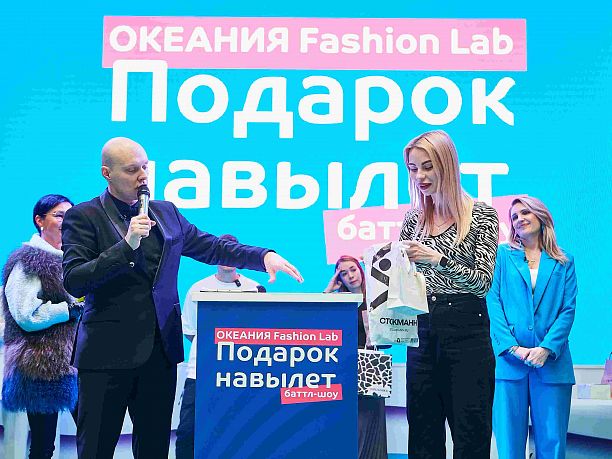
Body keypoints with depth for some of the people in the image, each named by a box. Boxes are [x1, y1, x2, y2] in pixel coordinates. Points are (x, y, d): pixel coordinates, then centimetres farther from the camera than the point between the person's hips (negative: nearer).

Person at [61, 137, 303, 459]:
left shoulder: (166, 212, 13)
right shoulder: (83, 217, -3)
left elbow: (211, 247, 16)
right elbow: (74, 282, -12)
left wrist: (264, 256, 1)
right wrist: (127, 245, -21)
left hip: (161, 348, 5)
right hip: (109, 351, -5)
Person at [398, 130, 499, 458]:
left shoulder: (481, 215, -3)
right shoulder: (414, 219, 11)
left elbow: (483, 282, -11)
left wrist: (439, 259, -24)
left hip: (466, 332, -5)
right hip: (422, 330, 5)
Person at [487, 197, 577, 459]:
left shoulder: (564, 262, 14)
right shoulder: (503, 255, 11)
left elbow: (568, 309, 5)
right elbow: (493, 302, 2)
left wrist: (546, 348, -10)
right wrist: (513, 348, -10)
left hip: (551, 361, 1)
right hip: (509, 359, -1)